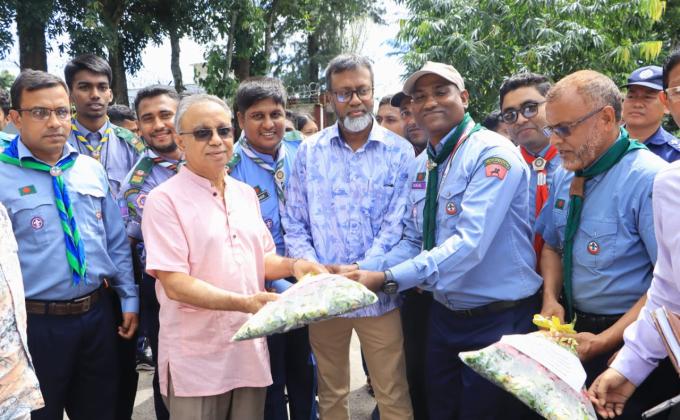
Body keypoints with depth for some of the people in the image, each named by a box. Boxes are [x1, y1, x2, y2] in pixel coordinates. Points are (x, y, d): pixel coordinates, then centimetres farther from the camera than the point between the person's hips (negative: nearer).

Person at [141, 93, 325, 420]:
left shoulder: (245, 194, 9)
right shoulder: (164, 199, -11)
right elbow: (174, 284, -17)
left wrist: (293, 265, -7)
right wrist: (243, 303, -27)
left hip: (250, 350, 6)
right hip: (196, 360, -5)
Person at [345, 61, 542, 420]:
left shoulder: (492, 154, -17)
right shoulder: (422, 165, 7)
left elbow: (470, 244, -28)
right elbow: (413, 242, 8)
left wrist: (388, 279, -29)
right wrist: (362, 271, -8)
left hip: (498, 320, -7)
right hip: (443, 316, 7)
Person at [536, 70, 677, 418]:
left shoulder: (651, 179, -20)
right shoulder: (566, 177, 3)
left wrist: (604, 341, -24)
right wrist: (551, 298, -4)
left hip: (626, 342, -7)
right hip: (571, 329, 7)